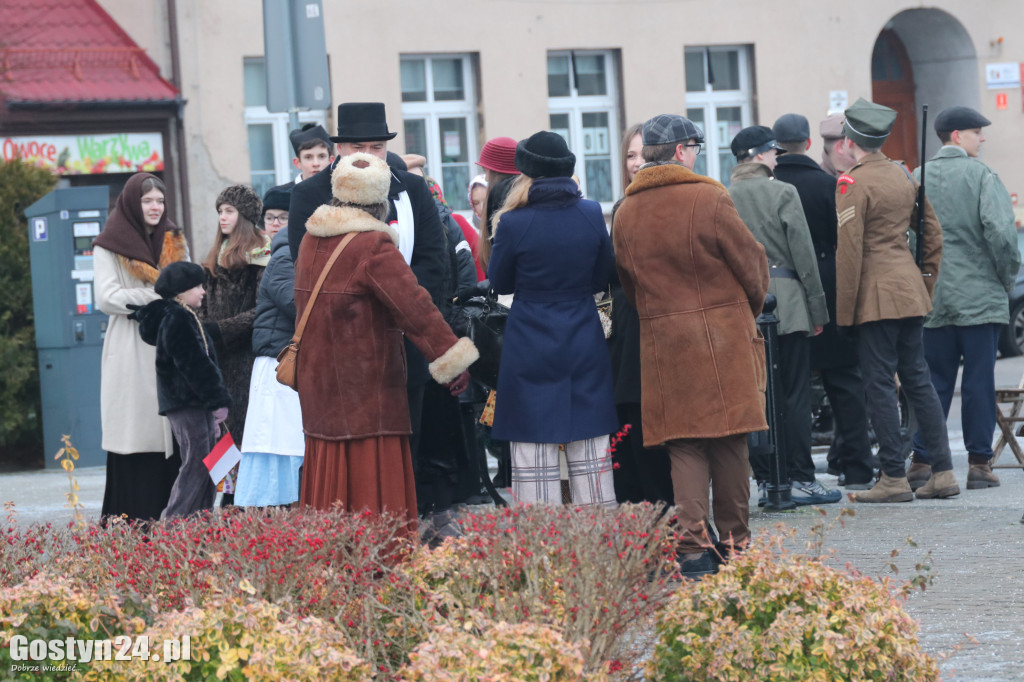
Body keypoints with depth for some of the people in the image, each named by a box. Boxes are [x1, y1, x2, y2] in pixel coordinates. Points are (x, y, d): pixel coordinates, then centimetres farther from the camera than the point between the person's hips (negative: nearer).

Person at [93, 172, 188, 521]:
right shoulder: (110, 246, 1)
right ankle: (130, 518, -8)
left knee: (173, 430, -2)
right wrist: (161, 295, -10)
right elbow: (107, 298, -9)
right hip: (132, 353, -5)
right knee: (136, 433, -9)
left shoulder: (175, 242, 17)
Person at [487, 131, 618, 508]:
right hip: (585, 344, 3)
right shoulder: (591, 214, -3)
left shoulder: (513, 224, -13)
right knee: (589, 450, 9)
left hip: (531, 348, -3)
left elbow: (500, 284, 1)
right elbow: (601, 278, 9)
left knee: (533, 449, 0)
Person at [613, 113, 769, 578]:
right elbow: (751, 263, -2)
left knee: (683, 444, 4)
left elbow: (627, 280, 10)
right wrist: (749, 309, 16)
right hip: (723, 338, -3)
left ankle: (693, 547, -4)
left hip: (662, 344, 3)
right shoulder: (709, 199, -10)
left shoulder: (626, 213, 3)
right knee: (729, 441, 6)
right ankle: (734, 540, 13)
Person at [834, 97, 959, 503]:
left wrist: (843, 313, -11)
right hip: (911, 293, 8)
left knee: (879, 384, -3)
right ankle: (943, 472, 9)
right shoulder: (903, 176, 12)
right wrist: (926, 282, 23)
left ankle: (894, 478, -3)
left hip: (875, 296, -7)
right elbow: (933, 233, 17)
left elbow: (849, 251, -15)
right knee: (918, 379, 11)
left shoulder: (853, 183, -12)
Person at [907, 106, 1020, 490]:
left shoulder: (916, 179, 5)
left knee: (934, 382, 8)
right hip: (980, 296, -4)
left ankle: (922, 462, 4)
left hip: (932, 299, 4)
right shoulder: (980, 176, -8)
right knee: (979, 382, 2)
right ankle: (980, 463, 3)